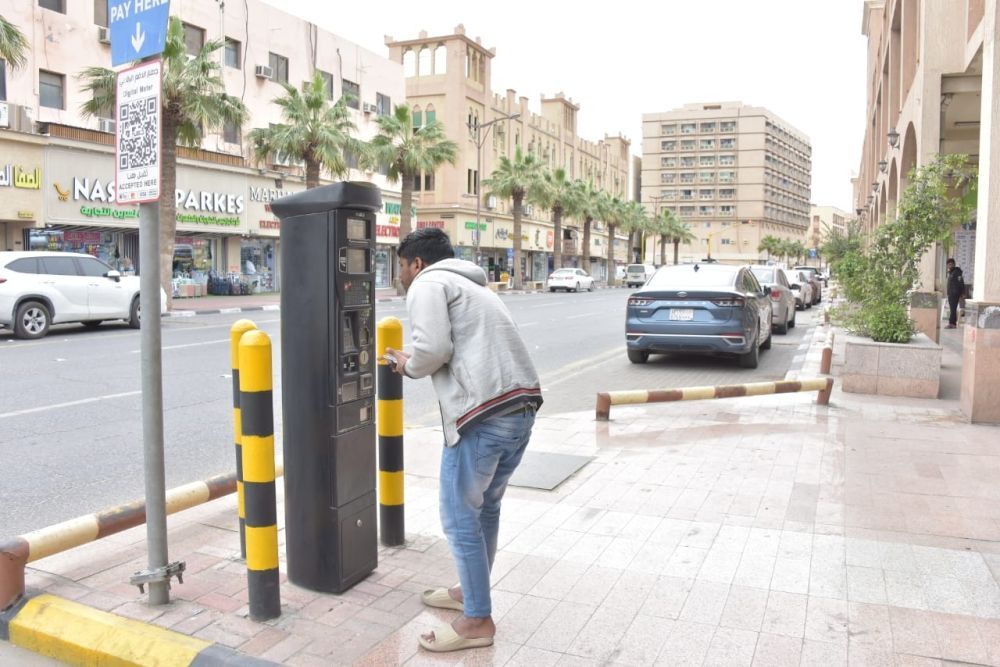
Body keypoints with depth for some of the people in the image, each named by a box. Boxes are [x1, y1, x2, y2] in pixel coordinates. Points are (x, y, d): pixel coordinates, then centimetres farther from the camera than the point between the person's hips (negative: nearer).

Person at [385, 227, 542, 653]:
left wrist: (407, 365, 6)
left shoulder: (428, 284, 2)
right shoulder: (471, 284, 29)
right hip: (522, 405, 9)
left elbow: (434, 348, -13)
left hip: (483, 413, -9)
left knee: (460, 516, 4)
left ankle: (477, 620, 15)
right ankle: (470, 591, 39)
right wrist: (416, 362, 22)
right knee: (485, 506, 23)